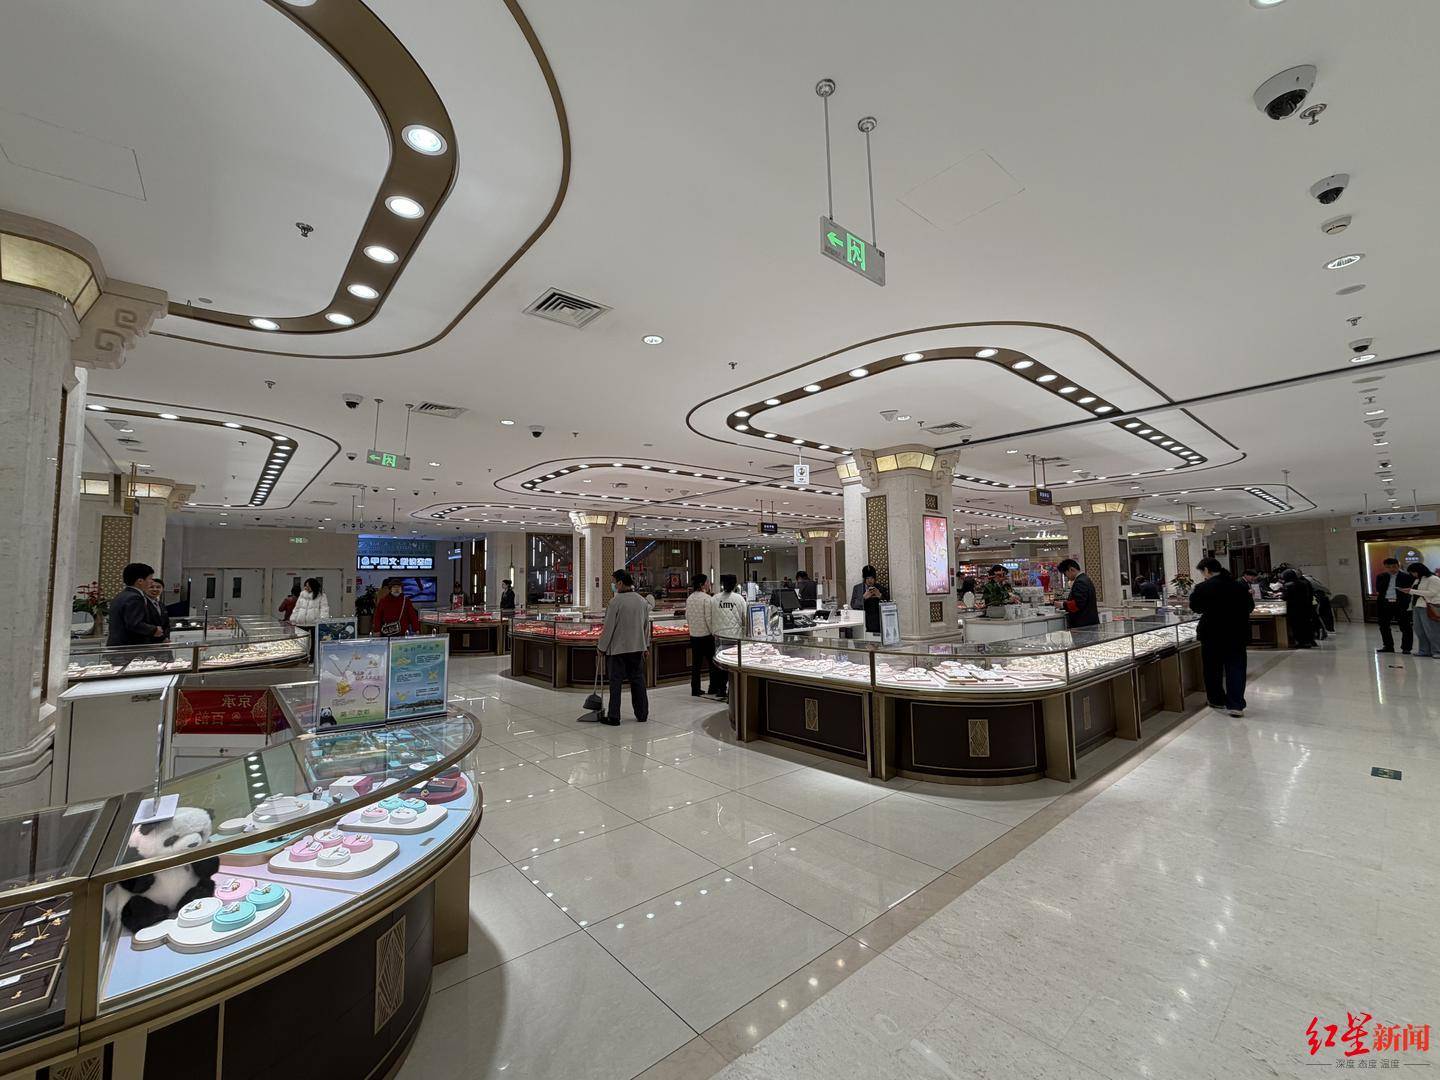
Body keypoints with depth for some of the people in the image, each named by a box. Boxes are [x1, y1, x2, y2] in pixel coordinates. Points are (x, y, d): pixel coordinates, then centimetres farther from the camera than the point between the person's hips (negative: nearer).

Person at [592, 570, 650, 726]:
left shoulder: (615, 601, -15)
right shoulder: (641, 600, 4)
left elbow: (608, 627, -13)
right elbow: (646, 624, 12)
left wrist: (601, 647, -2)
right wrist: (646, 645, 21)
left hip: (617, 648, -6)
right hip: (637, 648, 6)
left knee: (615, 682, 2)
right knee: (638, 680, 13)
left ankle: (613, 717, 7)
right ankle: (642, 714, 20)